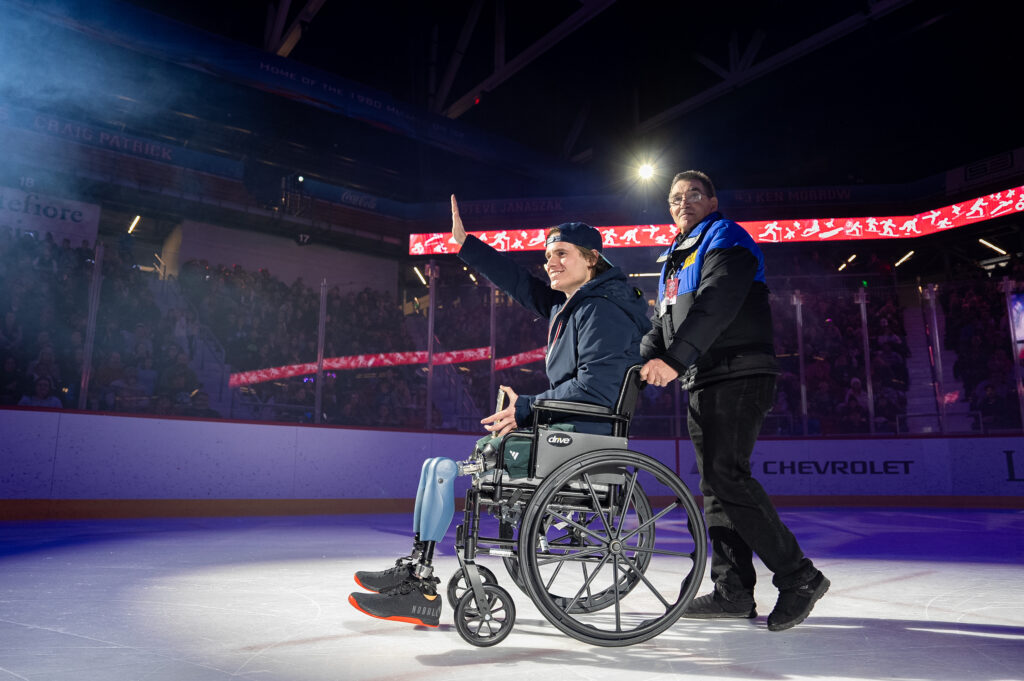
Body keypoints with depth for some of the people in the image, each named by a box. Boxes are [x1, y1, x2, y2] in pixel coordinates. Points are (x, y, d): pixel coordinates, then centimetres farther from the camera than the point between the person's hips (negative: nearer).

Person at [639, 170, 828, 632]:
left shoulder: (726, 238, -1)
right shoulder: (675, 260, 27)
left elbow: (715, 304, -18)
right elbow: (662, 322, 23)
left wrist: (674, 359, -27)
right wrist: (644, 362, 4)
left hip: (738, 376, -9)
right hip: (702, 384, 9)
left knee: (727, 476, -17)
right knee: (714, 484, 6)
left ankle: (799, 577, -7)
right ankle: (734, 590, 12)